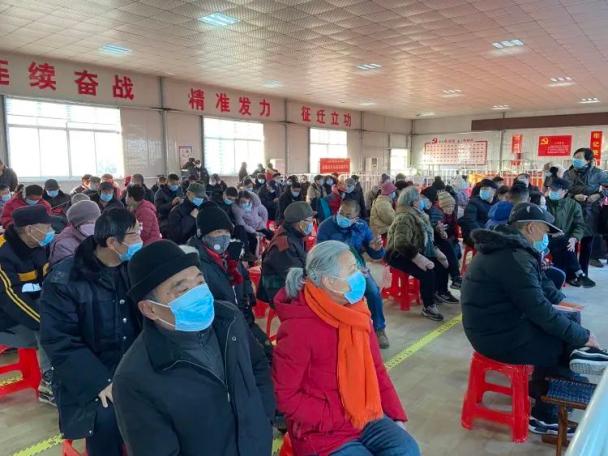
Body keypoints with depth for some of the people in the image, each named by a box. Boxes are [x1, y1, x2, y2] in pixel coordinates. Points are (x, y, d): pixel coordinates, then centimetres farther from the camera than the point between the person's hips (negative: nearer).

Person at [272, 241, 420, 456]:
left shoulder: (356, 314, 0)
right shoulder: (298, 329, -22)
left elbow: (376, 369, 10)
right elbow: (285, 396, -17)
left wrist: (396, 415, 3)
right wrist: (340, 419, -17)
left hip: (364, 417, 7)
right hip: (322, 430, -6)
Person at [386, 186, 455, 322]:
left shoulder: (418, 214, 8)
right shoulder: (405, 218, -24)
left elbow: (426, 237, 17)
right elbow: (401, 243, -35)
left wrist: (436, 251, 3)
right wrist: (419, 258, -39)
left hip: (416, 252, 10)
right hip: (398, 255, -10)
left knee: (442, 262, 9)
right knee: (427, 271, -28)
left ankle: (441, 292, 31)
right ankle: (428, 307, -12)